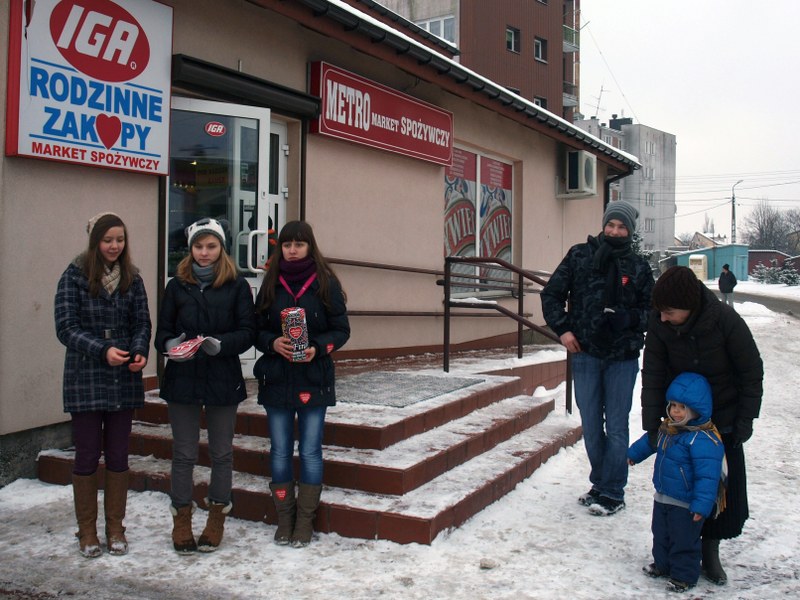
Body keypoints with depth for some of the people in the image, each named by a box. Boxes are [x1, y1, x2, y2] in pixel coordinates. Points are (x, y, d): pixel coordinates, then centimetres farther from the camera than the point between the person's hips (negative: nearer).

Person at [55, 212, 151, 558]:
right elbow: (65, 327, -10)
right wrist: (102, 350, -23)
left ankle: (115, 529, 22)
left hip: (124, 380, 3)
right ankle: (87, 532, 20)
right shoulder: (75, 276, -5)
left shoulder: (132, 278, 5)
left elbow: (142, 322, 5)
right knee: (87, 455, 5)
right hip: (86, 380, -3)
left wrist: (140, 352, -15)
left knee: (118, 455, 9)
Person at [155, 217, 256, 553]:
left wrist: (220, 344, -22)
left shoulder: (237, 286, 0)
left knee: (221, 453, 10)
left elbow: (248, 332, -4)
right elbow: (162, 330, 7)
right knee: (184, 453, 7)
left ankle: (217, 517, 25)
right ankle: (182, 518, 22)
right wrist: (170, 344, -16)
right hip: (182, 379, 1)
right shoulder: (177, 286, 6)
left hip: (223, 380, -1)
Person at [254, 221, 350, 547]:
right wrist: (273, 342, -13)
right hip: (276, 379, 3)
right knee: (280, 452, 8)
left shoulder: (326, 283, -2)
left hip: (314, 380, -2)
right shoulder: (271, 284, 5)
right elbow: (256, 330, 8)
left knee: (310, 452, 3)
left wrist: (318, 348, -17)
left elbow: (341, 329, 0)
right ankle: (285, 519, 21)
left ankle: (305, 521, 15)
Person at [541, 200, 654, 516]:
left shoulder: (638, 266, 4)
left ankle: (612, 492, 12)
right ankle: (600, 484, 26)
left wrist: (627, 318, -14)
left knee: (615, 427, 1)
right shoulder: (579, 255, 4)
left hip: (622, 358, -1)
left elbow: (650, 310, 6)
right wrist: (562, 328, -3)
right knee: (591, 425, 10)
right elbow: (551, 294, 9)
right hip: (584, 354, 1)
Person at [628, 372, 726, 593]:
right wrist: (634, 453, 36)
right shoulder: (667, 428, 0)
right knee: (661, 534, 23)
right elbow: (650, 441, 23)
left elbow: (707, 475, -28)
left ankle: (684, 576, 23)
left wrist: (702, 505, -30)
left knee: (684, 541, 6)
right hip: (663, 497, 8)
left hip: (686, 503, -8)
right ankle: (662, 564, 42)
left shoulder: (703, 439, -27)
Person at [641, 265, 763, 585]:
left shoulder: (725, 319, -24)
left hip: (722, 418, -1)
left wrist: (745, 420, -8)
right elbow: (652, 374, -10)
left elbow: (752, 371, -11)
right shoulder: (659, 322, -18)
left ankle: (710, 551, 21)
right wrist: (651, 424, -11)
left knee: (725, 486, 3)